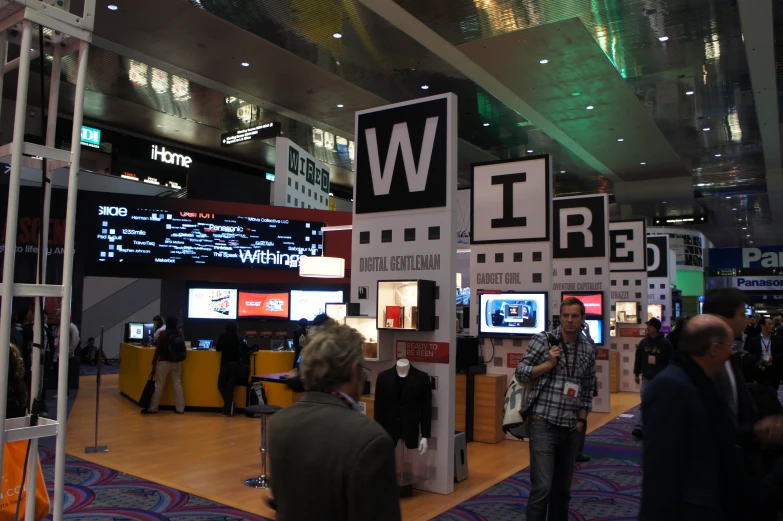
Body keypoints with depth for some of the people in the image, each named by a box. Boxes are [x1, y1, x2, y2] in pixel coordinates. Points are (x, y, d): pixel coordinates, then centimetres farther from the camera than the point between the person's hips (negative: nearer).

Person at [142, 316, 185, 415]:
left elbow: (158, 349, -8)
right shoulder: (179, 334, 2)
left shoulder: (163, 333, -8)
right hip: (177, 362, 4)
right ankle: (180, 408, 8)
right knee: (178, 384, 6)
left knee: (159, 385, 2)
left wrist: (154, 363, -2)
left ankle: (153, 408, 8)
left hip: (164, 362, -4)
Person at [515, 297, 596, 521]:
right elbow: (520, 373, -5)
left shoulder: (588, 350, 7)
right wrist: (549, 363, -16)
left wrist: (582, 419, 8)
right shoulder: (543, 340, -5)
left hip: (571, 427, 5)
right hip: (544, 424, -4)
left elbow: (588, 388, 15)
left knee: (563, 487, 14)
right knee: (542, 487, -6)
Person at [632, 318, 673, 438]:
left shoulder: (665, 343, -7)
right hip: (646, 378, 2)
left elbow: (670, 361, -3)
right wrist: (636, 374, 8)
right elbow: (638, 359, 8)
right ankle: (639, 427, -10)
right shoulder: (643, 342, 2)